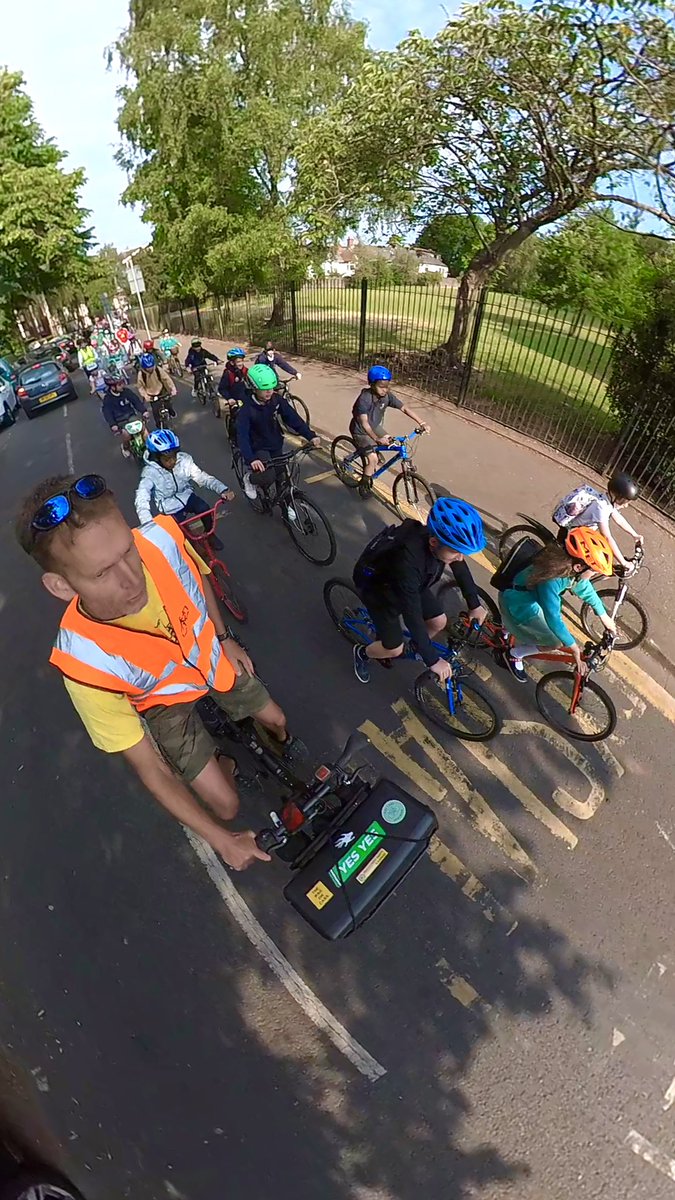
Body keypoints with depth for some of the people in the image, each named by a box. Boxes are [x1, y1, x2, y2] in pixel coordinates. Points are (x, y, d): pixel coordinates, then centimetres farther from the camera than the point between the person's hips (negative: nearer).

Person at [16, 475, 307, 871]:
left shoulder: (163, 538, -36)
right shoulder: (85, 664, -39)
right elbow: (152, 770, -26)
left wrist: (224, 638, 4)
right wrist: (222, 840, -19)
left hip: (212, 656, 3)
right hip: (166, 702, -2)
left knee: (277, 720, 21)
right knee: (226, 805, 2)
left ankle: (282, 742, 59)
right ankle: (226, 761, 39)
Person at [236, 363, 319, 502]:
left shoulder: (277, 400, -10)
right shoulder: (247, 409, -23)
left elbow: (292, 418, -14)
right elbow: (242, 436, -32)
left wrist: (310, 435, -29)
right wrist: (251, 459, -50)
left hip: (276, 446, 5)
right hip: (258, 448, -5)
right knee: (268, 477, -26)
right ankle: (249, 478, 8)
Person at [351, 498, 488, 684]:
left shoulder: (445, 540, -24)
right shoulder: (408, 560, -44)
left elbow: (460, 568, -2)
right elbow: (412, 615, -38)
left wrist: (474, 604, 3)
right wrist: (433, 660, -31)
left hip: (410, 582, 6)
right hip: (375, 585, -6)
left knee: (439, 622, 3)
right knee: (395, 649, -5)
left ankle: (416, 649, 32)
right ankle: (363, 654, 26)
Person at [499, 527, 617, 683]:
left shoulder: (569, 568, -16)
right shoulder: (550, 580, -39)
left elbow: (585, 589, 4)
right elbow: (554, 619, -32)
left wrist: (605, 617, 12)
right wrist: (574, 648, -22)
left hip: (533, 597, 8)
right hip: (518, 605, -8)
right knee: (554, 642, -8)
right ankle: (513, 655, 13)